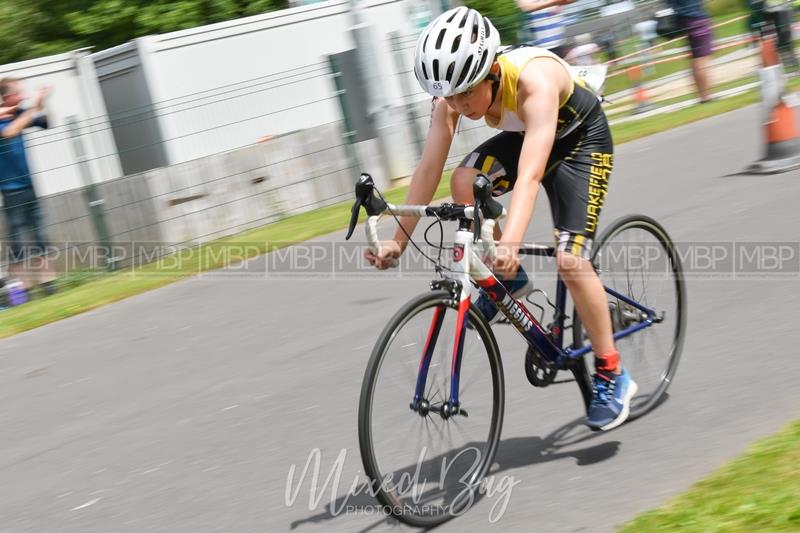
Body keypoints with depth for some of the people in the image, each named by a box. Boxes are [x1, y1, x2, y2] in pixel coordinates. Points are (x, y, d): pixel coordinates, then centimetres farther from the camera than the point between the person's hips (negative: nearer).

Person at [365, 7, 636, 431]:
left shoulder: (534, 80, -40)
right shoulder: (454, 94, -22)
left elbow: (531, 173, -50)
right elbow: (428, 169, -19)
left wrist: (510, 243, -62)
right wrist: (398, 240, -23)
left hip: (580, 139, -6)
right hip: (523, 137, 6)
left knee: (570, 261, -17)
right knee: (464, 181, -24)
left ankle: (612, 376, -2)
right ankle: (507, 280, -2)